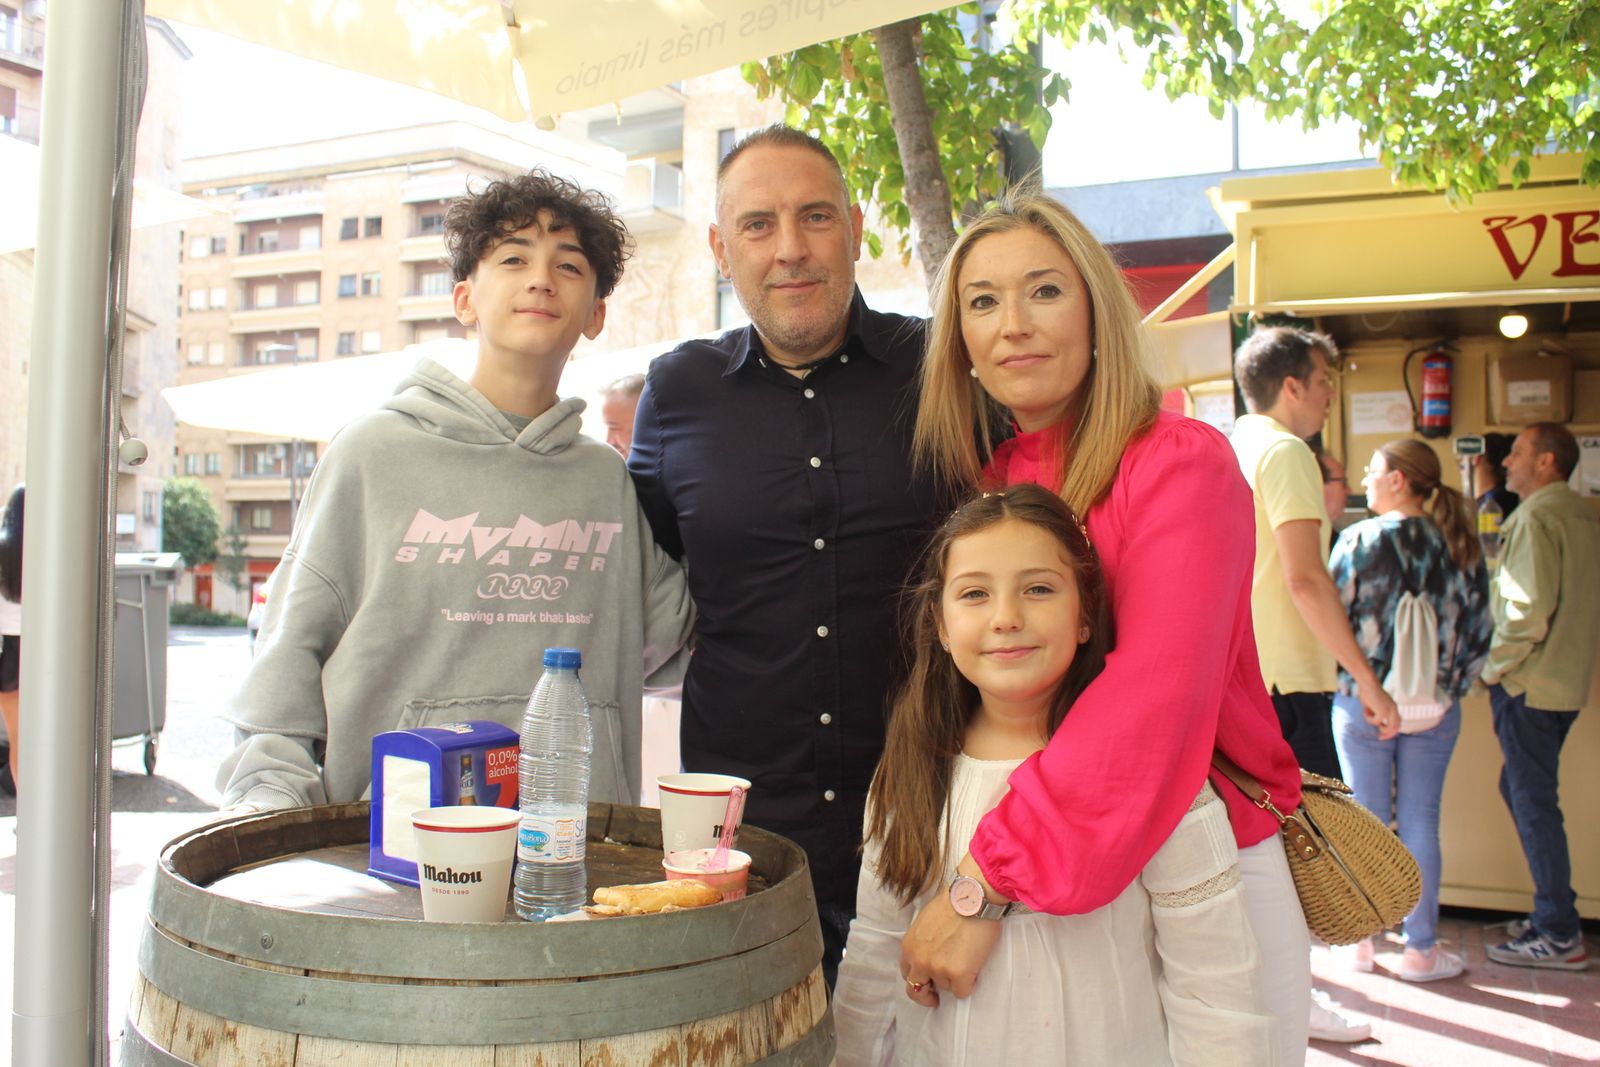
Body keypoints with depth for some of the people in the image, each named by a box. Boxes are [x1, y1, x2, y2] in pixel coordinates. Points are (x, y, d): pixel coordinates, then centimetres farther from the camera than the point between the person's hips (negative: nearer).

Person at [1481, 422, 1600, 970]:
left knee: (1533, 802, -2)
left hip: (1528, 683, -9)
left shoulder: (1536, 517, -16)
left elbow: (1528, 609, -23)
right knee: (1522, 790, 18)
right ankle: (1553, 913, 25)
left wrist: (1494, 668, -10)